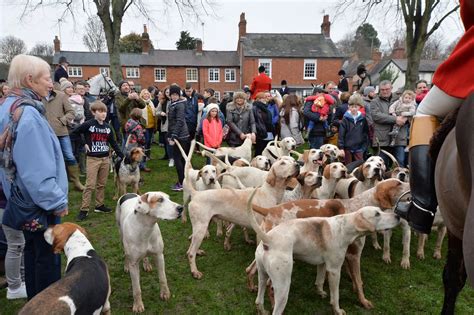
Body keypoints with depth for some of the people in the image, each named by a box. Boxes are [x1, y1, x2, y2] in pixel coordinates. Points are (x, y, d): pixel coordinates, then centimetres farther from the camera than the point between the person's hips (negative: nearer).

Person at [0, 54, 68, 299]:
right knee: (48, 256, 5)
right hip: (39, 202, -9)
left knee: (32, 251, 21)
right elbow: (38, 168, -26)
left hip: (21, 198, 10)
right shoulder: (27, 114, -24)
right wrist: (57, 201, -17)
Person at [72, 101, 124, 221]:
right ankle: (84, 209, 1)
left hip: (105, 158, 5)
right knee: (90, 185, -5)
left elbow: (113, 143, 11)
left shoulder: (107, 127, 7)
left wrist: (122, 156, 8)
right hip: (93, 159, -5)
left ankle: (99, 205, 24)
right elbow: (73, 133, -6)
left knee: (102, 184, 12)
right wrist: (84, 144, -7)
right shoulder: (88, 124, -8)